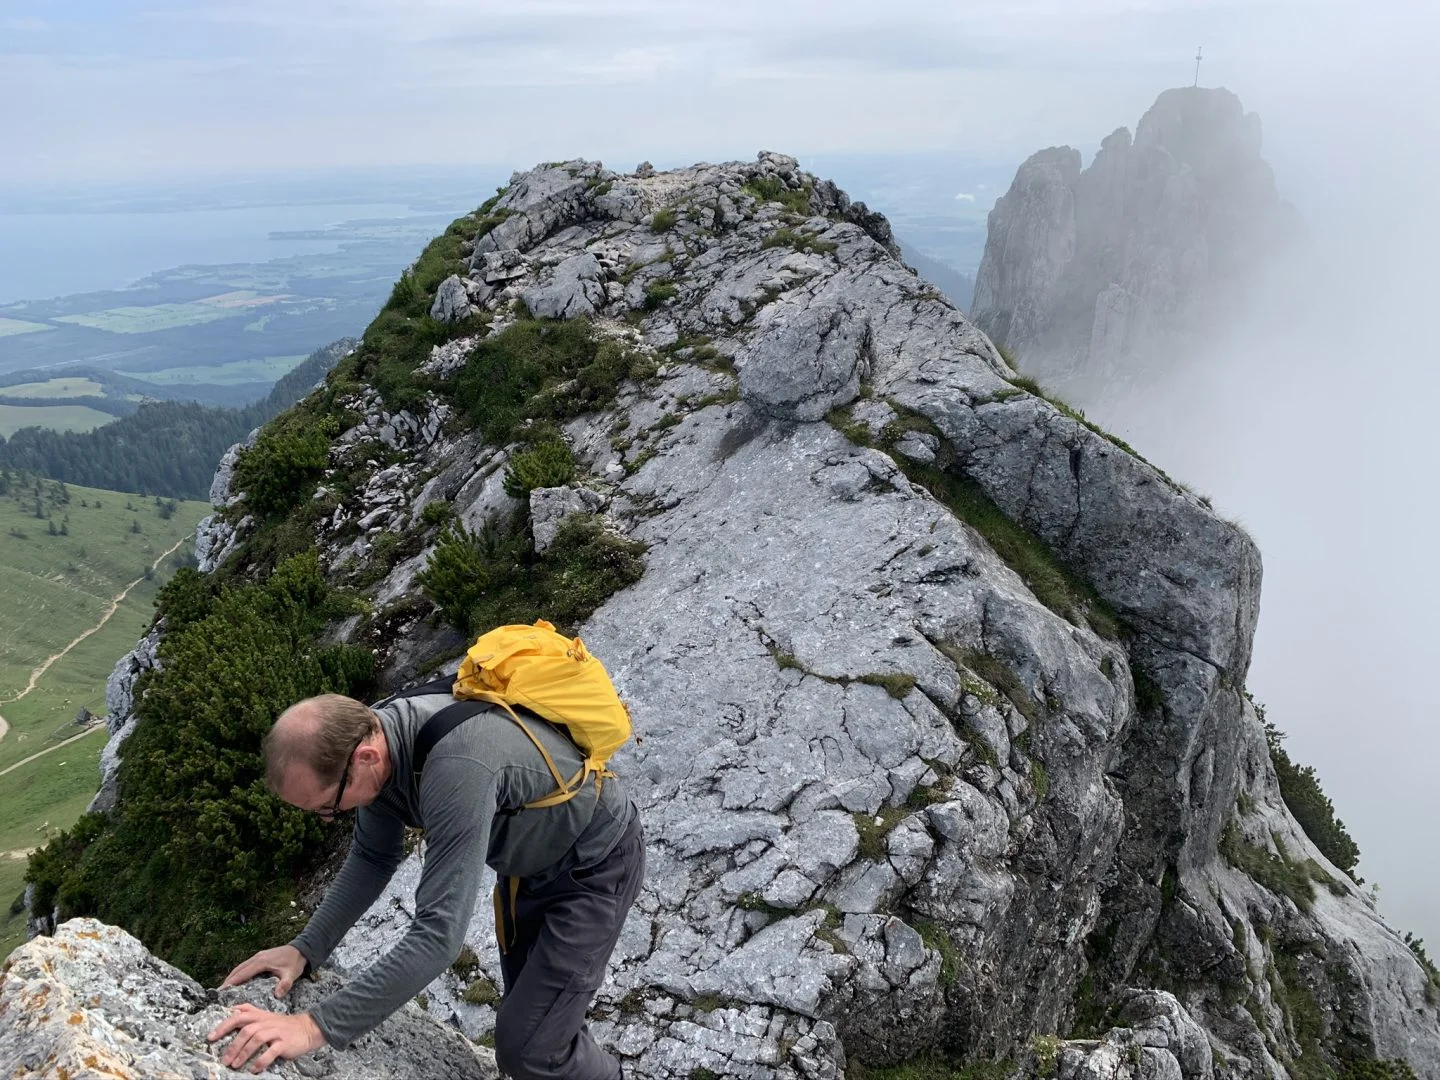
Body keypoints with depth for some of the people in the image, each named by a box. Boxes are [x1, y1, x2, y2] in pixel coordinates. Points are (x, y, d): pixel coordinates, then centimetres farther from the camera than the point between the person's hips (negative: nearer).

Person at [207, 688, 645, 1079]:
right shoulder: (372, 734, -16)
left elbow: (439, 934, -42)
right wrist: (304, 949, -10)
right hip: (529, 859, 8)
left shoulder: (458, 768, -43)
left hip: (594, 864, -8)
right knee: (529, 1012, 23)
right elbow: (372, 858, 0)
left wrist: (318, 1026, -41)